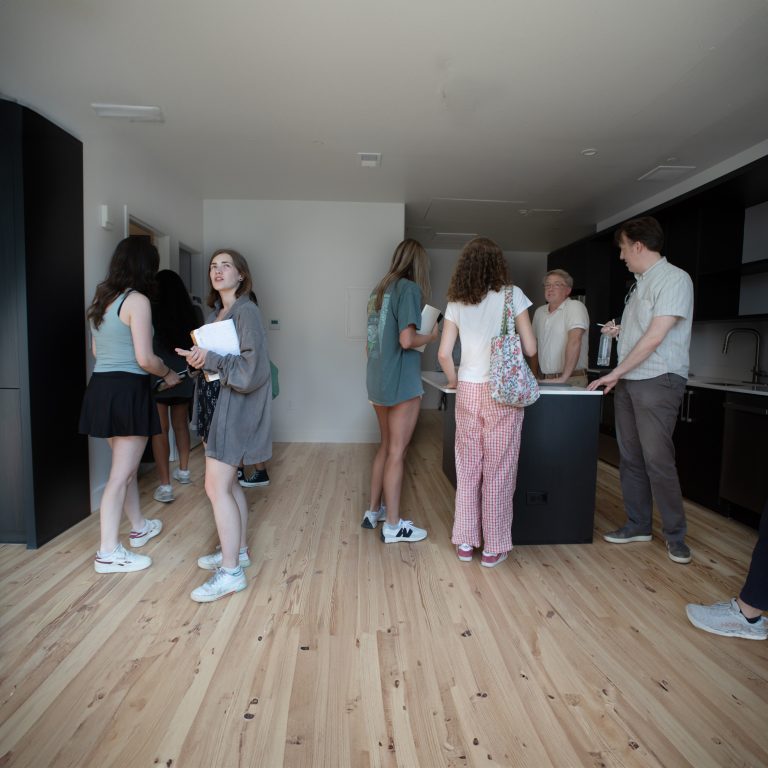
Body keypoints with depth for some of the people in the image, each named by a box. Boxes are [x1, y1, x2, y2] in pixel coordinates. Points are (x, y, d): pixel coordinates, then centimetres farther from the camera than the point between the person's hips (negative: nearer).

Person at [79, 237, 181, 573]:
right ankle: (108, 553, 8)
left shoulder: (101, 298, 12)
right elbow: (145, 359, -17)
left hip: (101, 387, 9)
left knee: (125, 465, 21)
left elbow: (96, 350, 19)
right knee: (121, 474, 0)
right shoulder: (137, 300, -13)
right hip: (128, 390, -9)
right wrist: (169, 374, 0)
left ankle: (139, 527, 37)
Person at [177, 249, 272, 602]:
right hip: (215, 404, 9)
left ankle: (231, 572, 2)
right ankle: (237, 550, 30)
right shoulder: (216, 312, 14)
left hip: (235, 408, -9)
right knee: (228, 483, 15)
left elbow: (252, 367, -20)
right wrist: (197, 359, -1)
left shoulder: (246, 312, -13)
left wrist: (211, 359, -21)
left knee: (216, 486, -9)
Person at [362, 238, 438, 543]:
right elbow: (406, 340, -19)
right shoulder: (410, 289, -11)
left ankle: (374, 510, 28)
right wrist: (430, 336, -3)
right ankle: (393, 526, 10)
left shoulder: (379, 289, 13)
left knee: (386, 445, 18)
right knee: (397, 451, 0)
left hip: (377, 380, 8)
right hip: (401, 381, -8)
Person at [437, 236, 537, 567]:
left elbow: (444, 354, 2)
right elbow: (530, 348, -1)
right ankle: (494, 547, 17)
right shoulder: (511, 295, -2)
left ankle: (465, 541, 22)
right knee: (498, 470, 6)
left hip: (468, 391, 3)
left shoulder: (456, 303, 6)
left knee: (467, 468, 12)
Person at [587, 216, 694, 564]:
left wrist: (615, 373, -13)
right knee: (630, 457, 10)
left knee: (657, 459, -6)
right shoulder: (640, 283, 16)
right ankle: (638, 525, 21)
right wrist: (620, 331, 7)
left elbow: (655, 337, -16)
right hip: (628, 381, 8)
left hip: (658, 381, -8)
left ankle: (675, 534, 10)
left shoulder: (674, 279, -9)